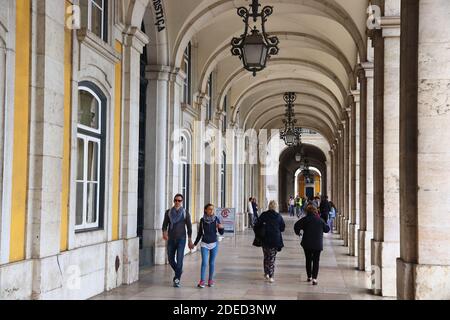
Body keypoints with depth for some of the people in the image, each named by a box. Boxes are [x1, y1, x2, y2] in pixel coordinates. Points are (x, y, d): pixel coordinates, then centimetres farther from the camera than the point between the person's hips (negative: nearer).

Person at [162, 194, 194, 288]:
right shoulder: (168, 212, 3)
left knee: (179, 259, -13)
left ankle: (177, 280, -6)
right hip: (171, 239, 3)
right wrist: (164, 233, -20)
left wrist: (190, 241, 0)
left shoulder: (185, 213, -2)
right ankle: (179, 271, 37)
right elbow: (165, 224, 1)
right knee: (171, 260, 9)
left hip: (181, 239, -3)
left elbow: (189, 227, 2)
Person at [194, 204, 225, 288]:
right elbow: (200, 233, 9)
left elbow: (221, 233, -1)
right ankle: (202, 281, -5)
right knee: (204, 263, -8)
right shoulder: (202, 220, -1)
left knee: (212, 263, 8)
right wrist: (195, 243, 9)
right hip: (204, 244, 0)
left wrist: (221, 227, -21)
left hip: (214, 243, 1)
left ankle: (211, 280, 18)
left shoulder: (216, 219, -2)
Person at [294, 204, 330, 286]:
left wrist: (297, 232, 7)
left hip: (307, 244, 0)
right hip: (318, 244, 0)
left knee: (308, 260, 16)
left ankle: (309, 277, 23)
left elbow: (296, 226, -13)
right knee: (316, 261, 3)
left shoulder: (305, 219, -6)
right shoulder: (320, 220, -2)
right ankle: (314, 278, -10)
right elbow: (327, 229, 7)